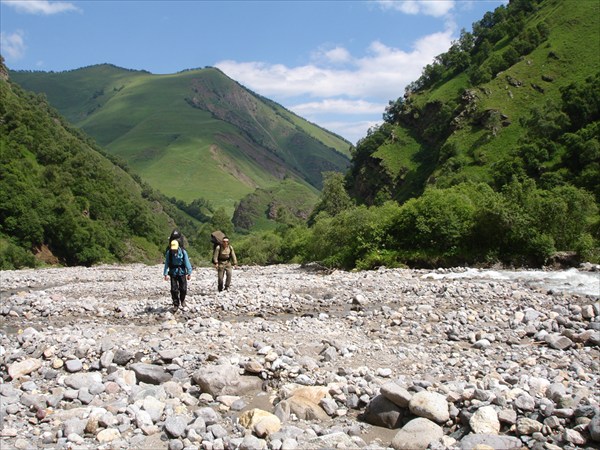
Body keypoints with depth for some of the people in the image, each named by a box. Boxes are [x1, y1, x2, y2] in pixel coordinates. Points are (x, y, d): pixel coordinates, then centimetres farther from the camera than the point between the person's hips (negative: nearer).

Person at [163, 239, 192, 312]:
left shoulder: (183, 252, -9)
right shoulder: (169, 252, -5)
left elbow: (187, 263, -6)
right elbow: (166, 264, -1)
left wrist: (189, 273, -7)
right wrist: (165, 274, -5)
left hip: (182, 273, -1)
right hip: (173, 273, 1)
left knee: (183, 289, 3)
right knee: (174, 290, -1)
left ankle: (182, 300, 32)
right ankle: (176, 304, 10)